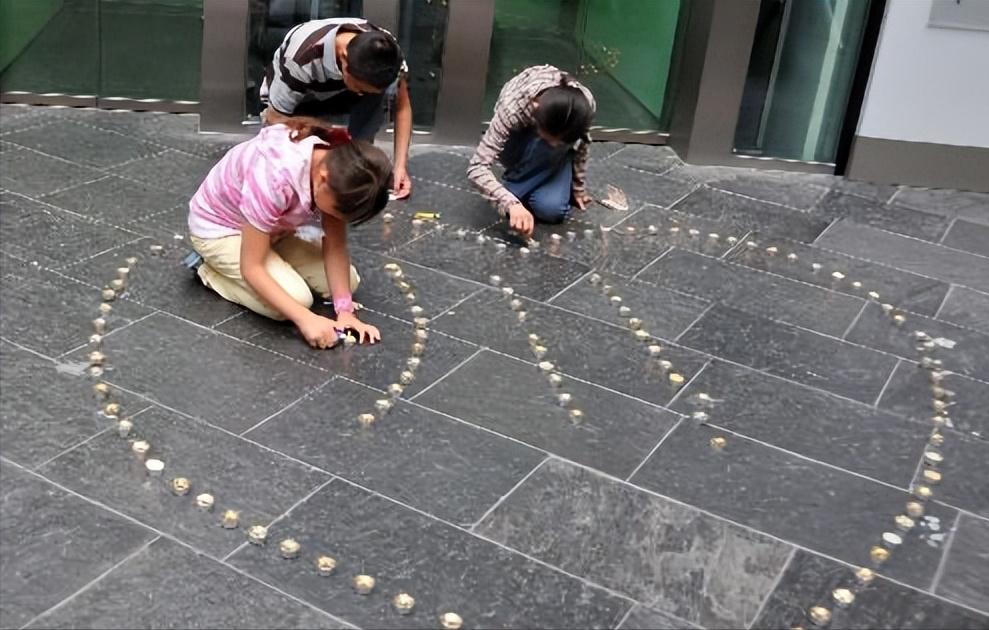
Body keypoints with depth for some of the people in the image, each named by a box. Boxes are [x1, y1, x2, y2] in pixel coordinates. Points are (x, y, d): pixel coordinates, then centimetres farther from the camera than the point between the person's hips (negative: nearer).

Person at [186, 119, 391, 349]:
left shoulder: (338, 170, -21)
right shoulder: (275, 178, -41)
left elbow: (335, 247, -13)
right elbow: (251, 267, -33)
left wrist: (345, 310, -24)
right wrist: (305, 318, -39)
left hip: (271, 229, 7)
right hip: (219, 229, -7)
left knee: (348, 282, -3)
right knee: (297, 298, -25)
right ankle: (211, 271, 0)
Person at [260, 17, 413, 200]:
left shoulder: (384, 51, -29)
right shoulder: (303, 58, -41)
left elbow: (402, 105, -17)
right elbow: (276, 119, -32)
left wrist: (401, 165, -28)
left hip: (339, 94, 3)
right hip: (297, 100, -3)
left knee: (375, 98, -31)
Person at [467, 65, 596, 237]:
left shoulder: (584, 104, -35)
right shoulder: (513, 108, -42)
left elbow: (580, 143, -11)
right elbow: (477, 167, -45)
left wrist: (577, 188, 0)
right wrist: (511, 203, -58)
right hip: (517, 141, 0)